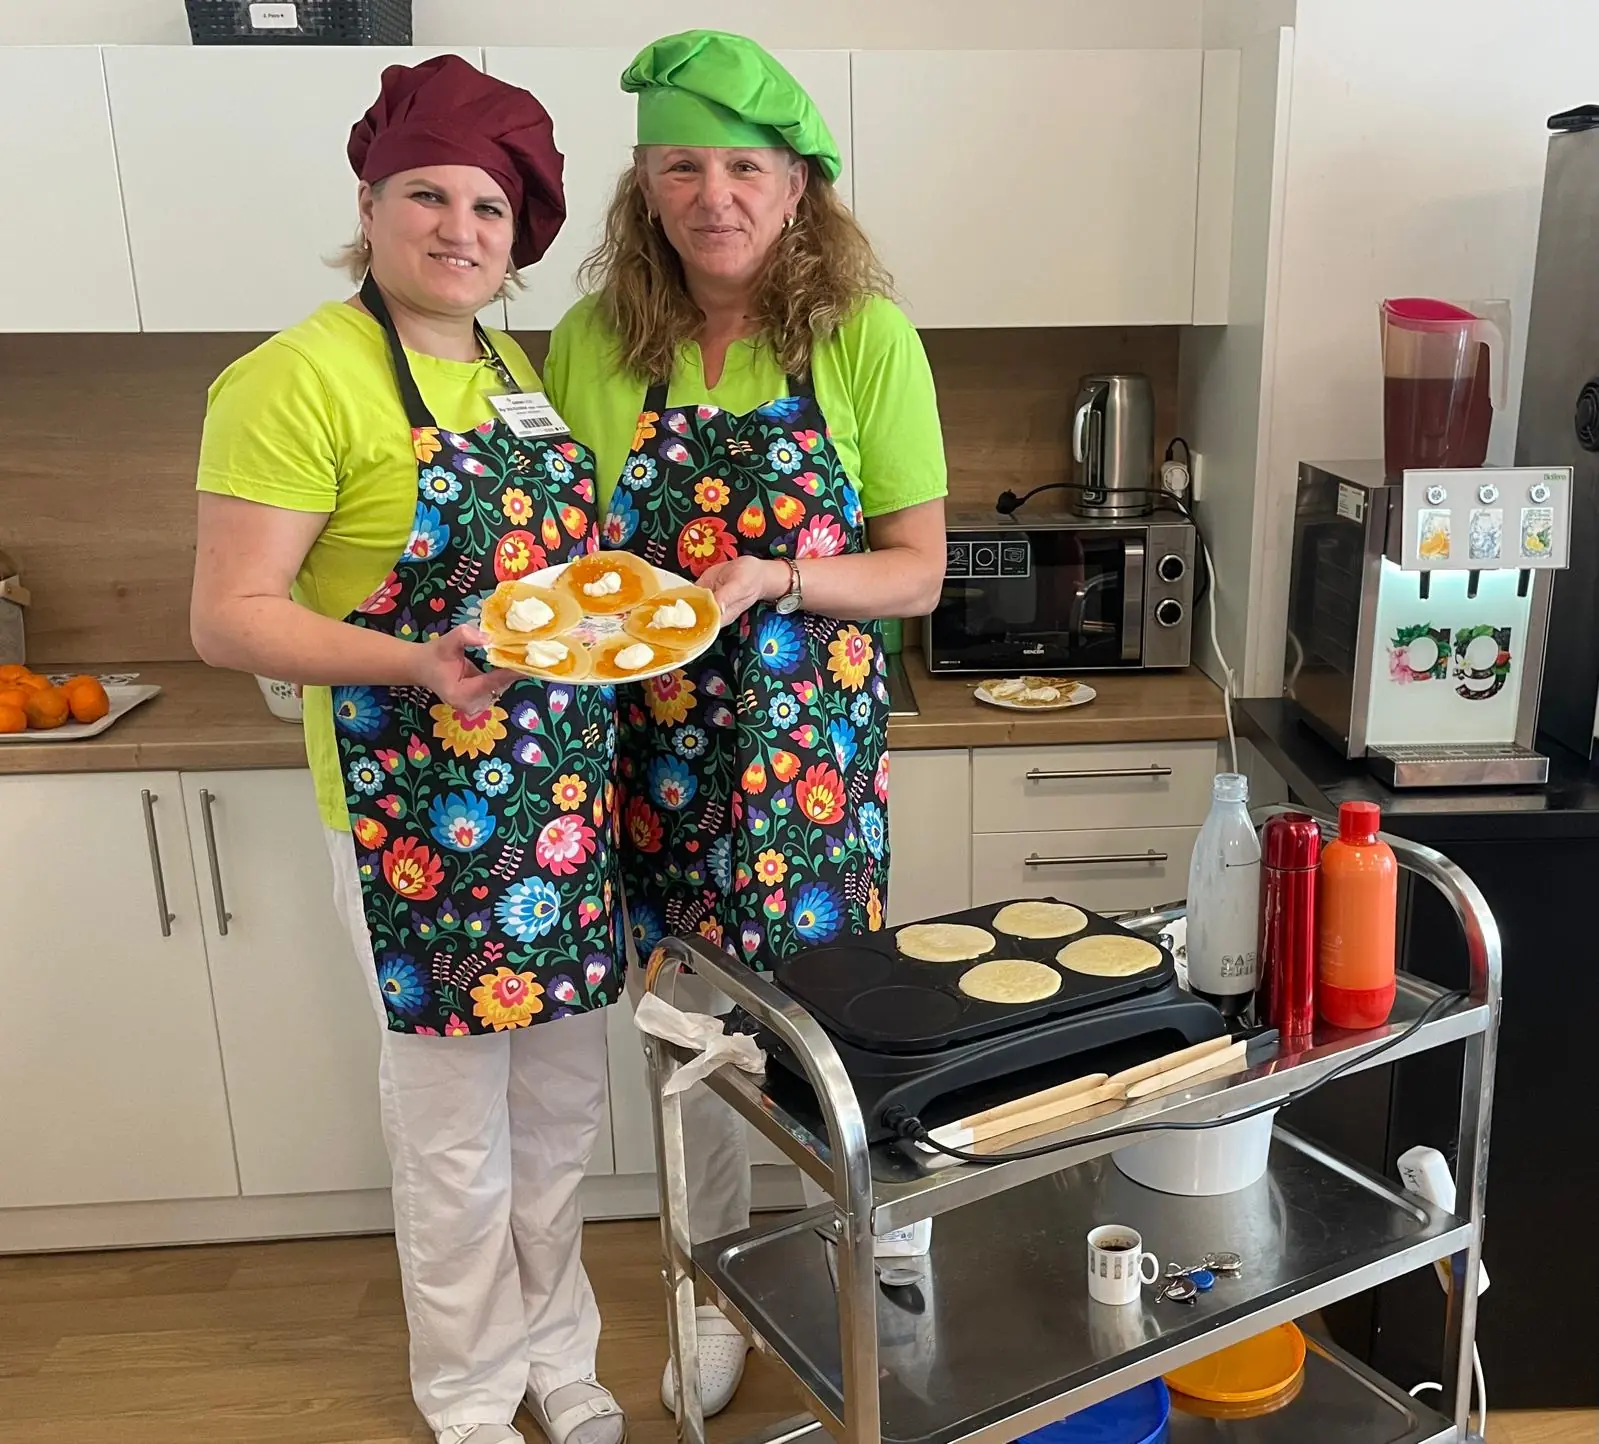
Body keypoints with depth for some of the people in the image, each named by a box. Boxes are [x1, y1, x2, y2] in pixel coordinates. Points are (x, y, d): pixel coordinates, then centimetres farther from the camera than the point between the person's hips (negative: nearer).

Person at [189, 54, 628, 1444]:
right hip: (422, 821, -6)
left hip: (564, 807, 7)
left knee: (564, 1117, 19)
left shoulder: (516, 366, 10)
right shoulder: (301, 377, -12)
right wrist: (420, 664, -29)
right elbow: (230, 618, -16)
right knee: (456, 1147, 10)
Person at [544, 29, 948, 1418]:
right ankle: (716, 1293, 39)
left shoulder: (866, 339, -7)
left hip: (815, 744, -2)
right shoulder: (593, 343, -1)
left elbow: (918, 573, -5)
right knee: (691, 1027, 14)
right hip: (656, 748, 2)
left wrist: (768, 578, -20)